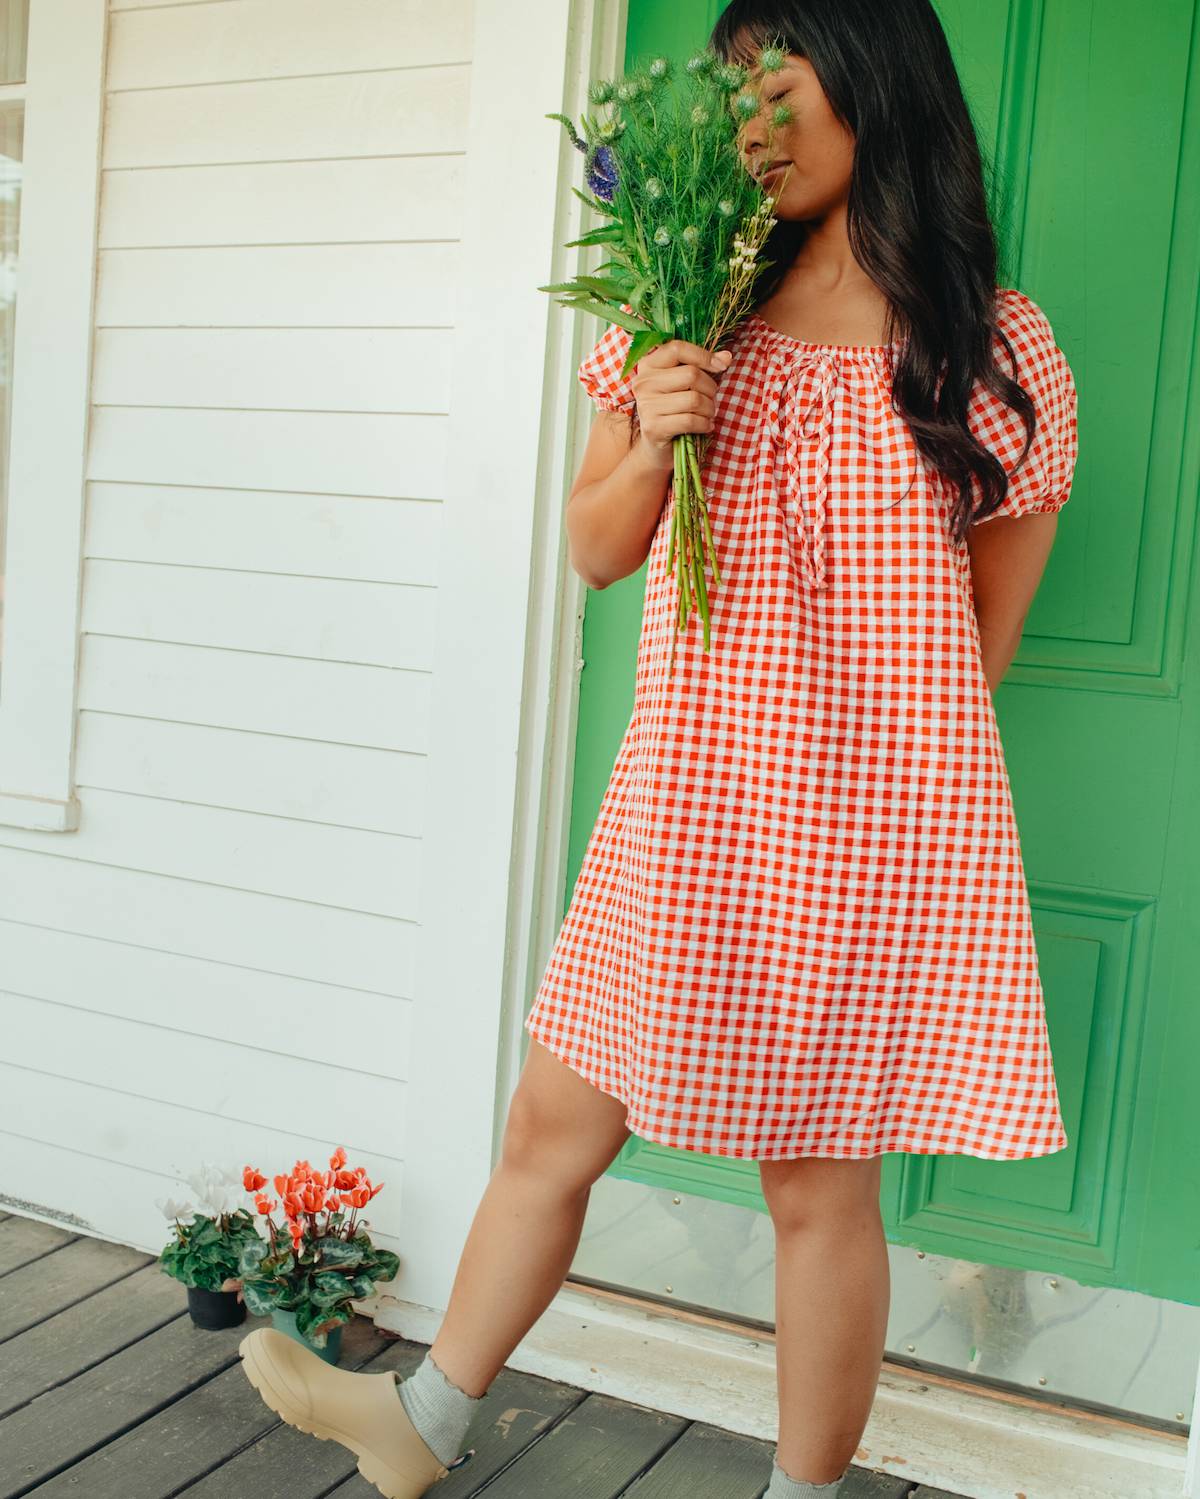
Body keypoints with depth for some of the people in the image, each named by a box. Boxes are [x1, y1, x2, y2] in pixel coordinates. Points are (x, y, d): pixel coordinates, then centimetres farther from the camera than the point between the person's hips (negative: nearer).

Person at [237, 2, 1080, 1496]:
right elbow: (596, 549, 10)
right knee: (553, 1122, 12)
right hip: (682, 809, 4)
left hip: (868, 825, -3)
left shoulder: (995, 347, 0)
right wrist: (650, 443, -10)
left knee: (819, 1184, 6)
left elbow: (982, 635, 5)